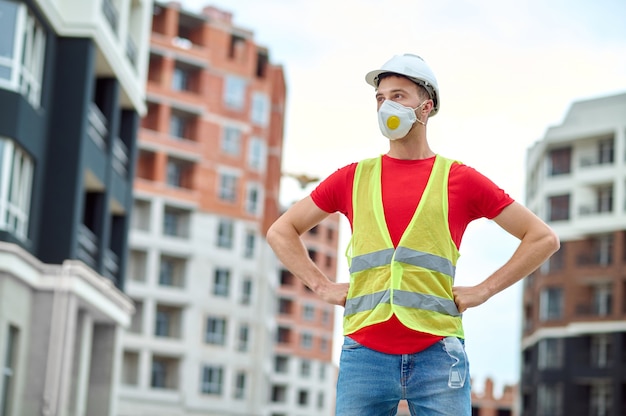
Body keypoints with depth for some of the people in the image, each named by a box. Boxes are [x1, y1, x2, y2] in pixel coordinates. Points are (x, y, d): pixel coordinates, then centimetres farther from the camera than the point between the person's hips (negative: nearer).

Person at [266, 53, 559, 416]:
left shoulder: (459, 179, 8)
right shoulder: (354, 178, 13)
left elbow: (544, 238, 10)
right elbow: (281, 231, 21)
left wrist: (483, 290, 2)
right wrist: (323, 287, 8)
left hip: (438, 355, -1)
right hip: (365, 354, 1)